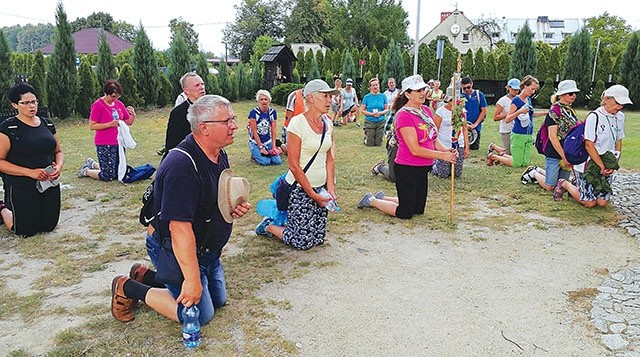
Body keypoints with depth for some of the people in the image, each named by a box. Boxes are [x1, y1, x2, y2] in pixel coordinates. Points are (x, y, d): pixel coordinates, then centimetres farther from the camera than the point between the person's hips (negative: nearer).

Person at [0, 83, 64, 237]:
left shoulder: (47, 124, 6)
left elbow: (58, 151, 14)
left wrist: (58, 167, -7)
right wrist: (30, 172, -22)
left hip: (49, 185, 5)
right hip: (21, 188, -5)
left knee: (49, 226, 12)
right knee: (26, 231, 1)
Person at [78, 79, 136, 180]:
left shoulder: (119, 104, 8)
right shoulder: (98, 105, -10)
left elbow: (128, 122, 13)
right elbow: (92, 126, -12)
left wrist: (133, 114, -7)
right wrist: (110, 124, -21)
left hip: (118, 143, 7)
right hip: (105, 145, -7)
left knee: (118, 174, 14)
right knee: (108, 176, -4)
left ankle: (93, 164, 35)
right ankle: (86, 171, 24)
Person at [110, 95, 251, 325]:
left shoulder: (219, 155, 0)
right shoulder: (182, 165, -31)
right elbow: (180, 228, -33)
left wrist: (235, 207, -6)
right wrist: (192, 279, -30)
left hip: (207, 250, 9)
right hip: (178, 253, -9)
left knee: (218, 300, 18)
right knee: (200, 314, -2)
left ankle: (146, 275, 26)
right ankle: (127, 288, 10)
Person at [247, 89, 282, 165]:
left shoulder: (273, 112, -1)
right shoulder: (254, 112, -13)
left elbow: (273, 131, -2)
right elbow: (254, 132, -13)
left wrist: (273, 147, -10)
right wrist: (261, 147, -15)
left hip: (268, 142, 4)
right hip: (255, 142, -4)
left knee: (277, 161, -15)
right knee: (266, 162, -23)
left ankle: (266, 154, 15)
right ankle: (255, 155, 9)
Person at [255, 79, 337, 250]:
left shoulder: (327, 122, 4)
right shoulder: (297, 123, -17)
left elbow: (329, 159, 8)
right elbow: (294, 166, -17)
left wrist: (331, 189, -1)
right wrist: (313, 195, -15)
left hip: (320, 187, 7)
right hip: (300, 188, -7)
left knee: (318, 238, 11)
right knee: (303, 241, 0)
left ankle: (286, 222, 34)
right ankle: (268, 226, 23)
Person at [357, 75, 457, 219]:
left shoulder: (426, 110, 6)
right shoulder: (404, 115, -19)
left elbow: (434, 138, 11)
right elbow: (415, 150, -22)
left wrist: (446, 149, -8)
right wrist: (442, 155, -19)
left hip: (422, 169, 8)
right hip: (407, 169, -8)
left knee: (418, 209, 20)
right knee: (405, 213, 3)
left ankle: (382, 198, 34)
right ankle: (371, 200, 22)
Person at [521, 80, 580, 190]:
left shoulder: (571, 111, 10)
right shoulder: (554, 111, -13)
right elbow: (552, 137, -17)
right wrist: (564, 157, -16)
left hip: (568, 153, 7)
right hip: (554, 153, -7)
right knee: (549, 186, -3)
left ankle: (539, 170, 29)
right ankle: (533, 173, 22)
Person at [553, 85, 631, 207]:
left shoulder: (620, 117, 6)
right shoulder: (594, 117, -15)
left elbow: (619, 142, 11)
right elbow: (589, 146, -16)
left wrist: (613, 164, -3)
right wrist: (602, 166, -15)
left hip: (607, 166, 7)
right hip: (589, 164, -6)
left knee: (602, 202, 1)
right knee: (589, 203, -6)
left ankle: (578, 185, 26)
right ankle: (564, 184, 17)